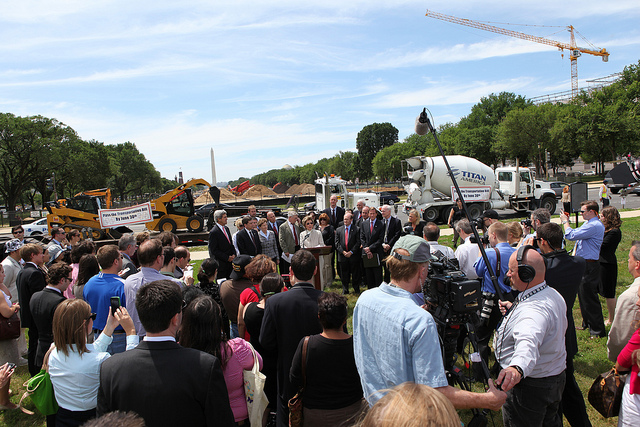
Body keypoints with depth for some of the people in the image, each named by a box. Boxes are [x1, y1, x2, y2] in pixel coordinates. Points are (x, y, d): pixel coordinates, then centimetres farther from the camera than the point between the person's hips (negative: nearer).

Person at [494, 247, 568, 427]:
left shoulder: (533, 310, -36)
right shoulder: (553, 295, -2)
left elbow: (529, 341, -56)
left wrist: (517, 368, -73)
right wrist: (515, 308, 27)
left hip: (529, 388, -9)